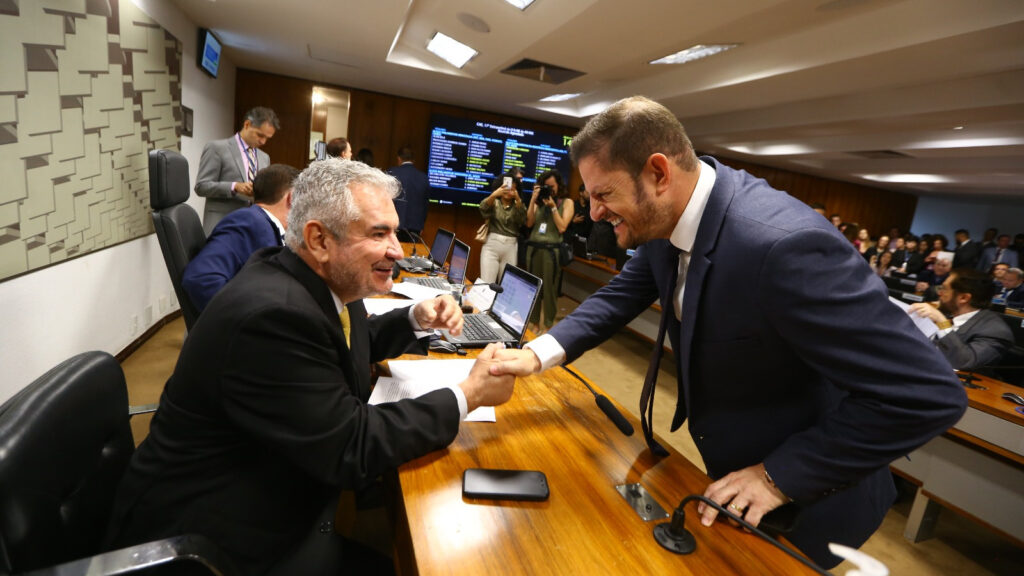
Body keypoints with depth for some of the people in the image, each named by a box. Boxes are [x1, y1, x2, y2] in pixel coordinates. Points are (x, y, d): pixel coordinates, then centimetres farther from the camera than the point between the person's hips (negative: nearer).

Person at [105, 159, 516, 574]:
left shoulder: (323, 283, -3)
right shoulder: (272, 313, -30)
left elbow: (358, 341, 18)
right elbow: (353, 448, -27)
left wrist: (417, 318, 0)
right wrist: (468, 395, -20)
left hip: (277, 490, 8)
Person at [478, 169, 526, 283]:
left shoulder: (518, 205, 11)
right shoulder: (494, 202, 7)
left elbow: (522, 219, -9)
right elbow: (483, 208, -14)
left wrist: (518, 200, -23)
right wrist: (494, 195, -33)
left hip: (511, 248, 2)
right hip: (492, 245, -1)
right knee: (486, 283, -9)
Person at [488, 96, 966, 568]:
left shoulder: (783, 244, -37)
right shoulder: (667, 216, -12)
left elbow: (927, 394, -31)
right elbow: (621, 295, 1)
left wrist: (780, 477, -25)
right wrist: (540, 353, -13)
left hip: (803, 500, -6)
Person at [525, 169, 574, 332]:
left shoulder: (567, 202, 4)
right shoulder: (539, 201, 11)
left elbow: (562, 227, -5)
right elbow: (529, 223, 2)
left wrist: (553, 207, -8)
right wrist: (533, 200, -3)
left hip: (552, 250, -3)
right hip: (533, 248, 3)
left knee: (549, 288, 0)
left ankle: (549, 324, 11)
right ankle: (535, 323, 17)